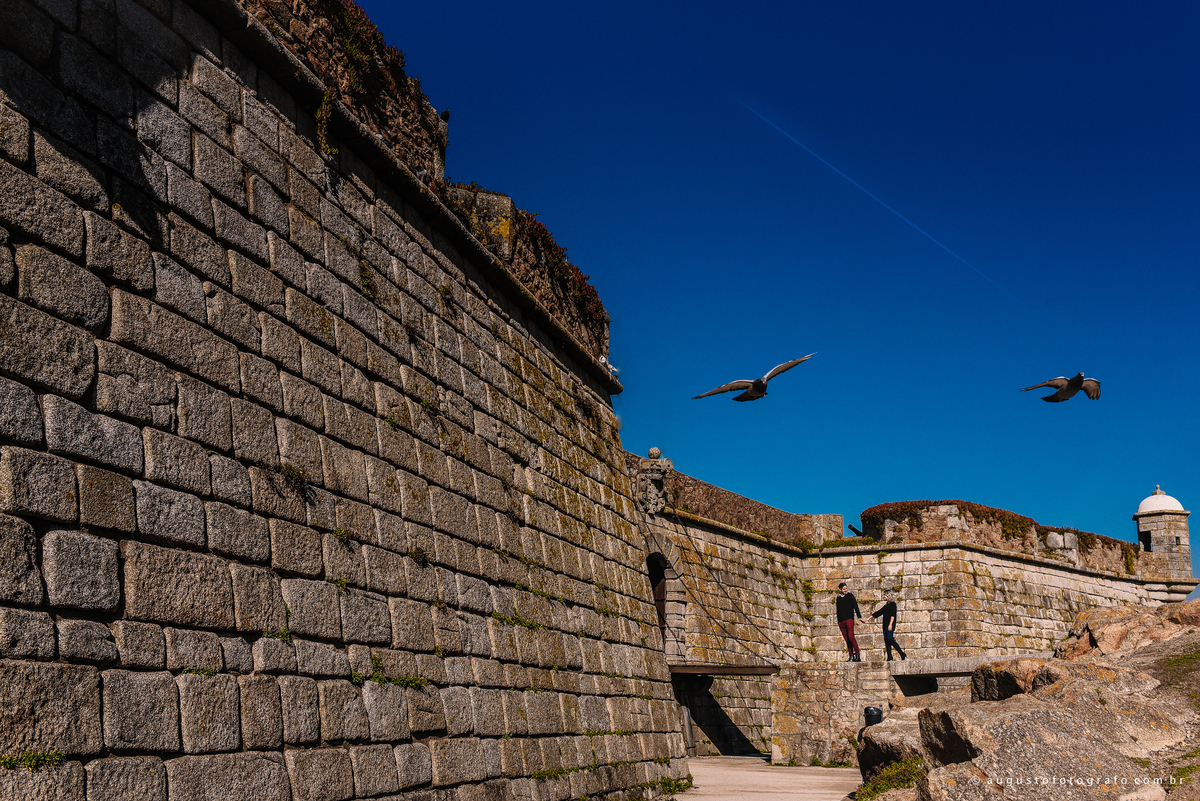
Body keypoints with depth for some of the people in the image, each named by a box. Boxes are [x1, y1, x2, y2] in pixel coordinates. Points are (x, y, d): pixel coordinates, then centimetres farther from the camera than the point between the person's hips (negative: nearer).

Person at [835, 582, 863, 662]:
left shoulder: (850, 595, 6)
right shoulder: (838, 598, 17)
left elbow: (855, 606, 1)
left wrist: (859, 617, -8)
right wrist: (838, 622, 20)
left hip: (849, 619, -4)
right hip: (841, 621, 5)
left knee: (851, 637, -17)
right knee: (847, 640, 2)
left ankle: (858, 655, -13)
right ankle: (851, 656, 5)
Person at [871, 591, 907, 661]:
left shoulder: (892, 604, -3)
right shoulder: (886, 605, 20)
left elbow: (893, 615, -13)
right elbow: (879, 613, 24)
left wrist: (890, 624, -22)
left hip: (890, 625, -8)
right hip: (885, 625, 8)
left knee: (891, 640, -16)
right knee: (887, 641, 1)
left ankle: (903, 655, -12)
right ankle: (889, 658, -1)